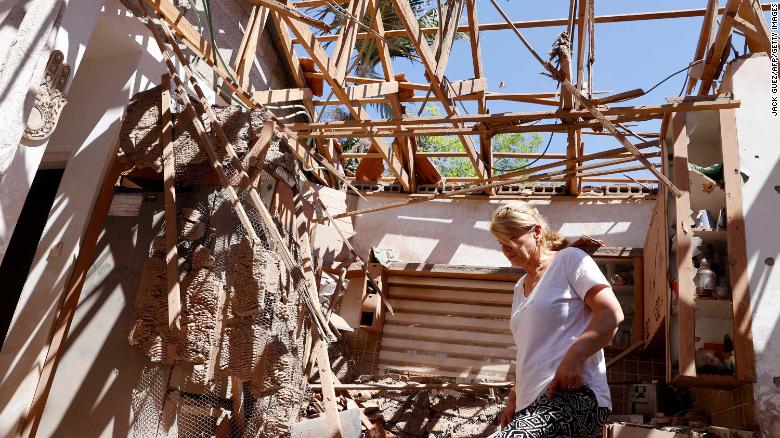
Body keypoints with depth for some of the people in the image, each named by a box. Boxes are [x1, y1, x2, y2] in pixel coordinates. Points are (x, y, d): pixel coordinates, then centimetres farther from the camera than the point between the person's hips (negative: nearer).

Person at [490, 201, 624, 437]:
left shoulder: (569, 259, 2)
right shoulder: (520, 288, 24)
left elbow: (612, 314, -9)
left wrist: (574, 358, -21)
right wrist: (514, 399, 17)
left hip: (574, 394, -8)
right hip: (532, 404, 8)